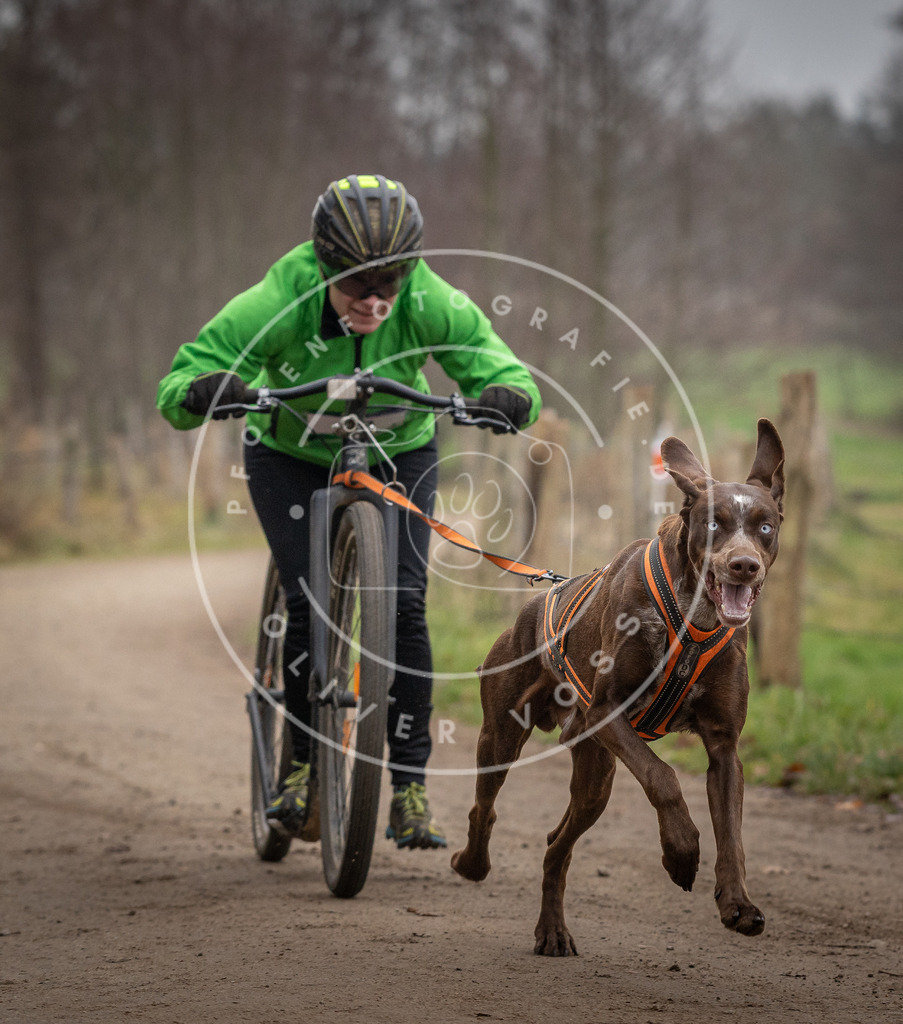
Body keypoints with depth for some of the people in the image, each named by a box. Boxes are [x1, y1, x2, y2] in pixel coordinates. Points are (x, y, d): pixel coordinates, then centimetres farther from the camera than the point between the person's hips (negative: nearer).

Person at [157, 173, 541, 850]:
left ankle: (410, 783, -4)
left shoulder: (430, 304, -29)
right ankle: (305, 761, 5)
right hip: (292, 456, -1)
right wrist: (204, 390, -55)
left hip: (399, 454, 1)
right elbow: (175, 392, -31)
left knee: (404, 604, -15)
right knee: (310, 602, -18)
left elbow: (504, 369, -27)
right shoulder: (279, 304, -32)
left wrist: (507, 397, -51)